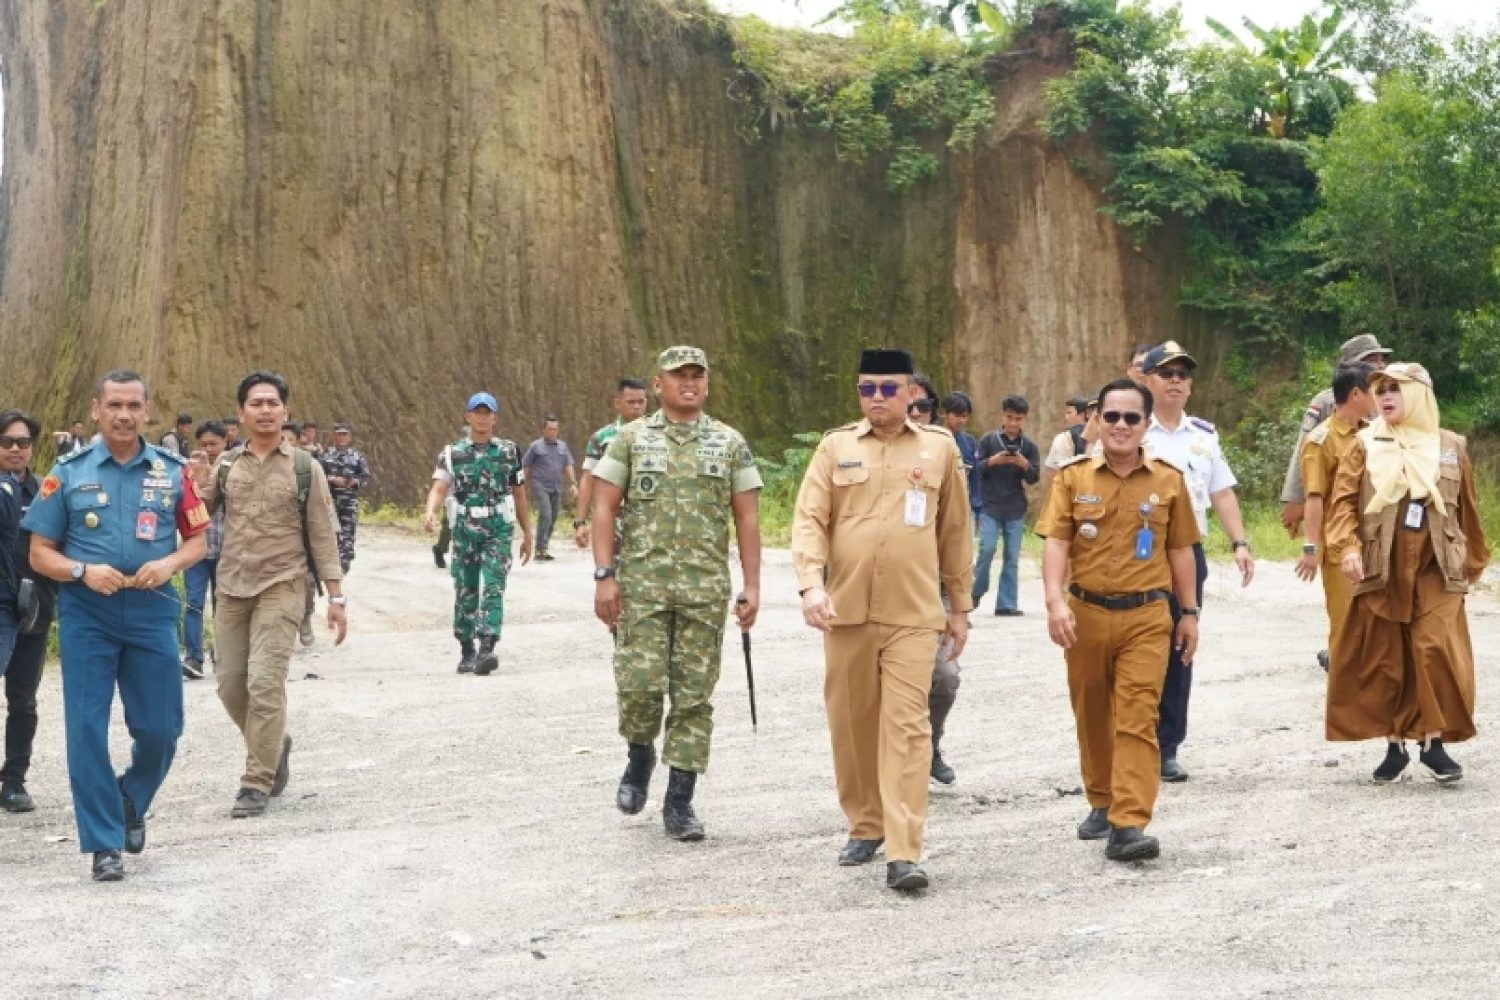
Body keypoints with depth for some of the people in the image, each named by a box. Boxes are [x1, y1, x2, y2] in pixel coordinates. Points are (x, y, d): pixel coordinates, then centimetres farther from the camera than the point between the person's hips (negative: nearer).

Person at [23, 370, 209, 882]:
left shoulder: (172, 471, 4)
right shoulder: (68, 473, 0)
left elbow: (197, 540, 9)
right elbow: (40, 553, 2)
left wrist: (169, 563, -12)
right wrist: (83, 571, -17)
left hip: (152, 612, 1)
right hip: (86, 614, -1)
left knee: (160, 729, 4)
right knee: (87, 730, -2)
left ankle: (131, 804, 34)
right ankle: (104, 844, 8)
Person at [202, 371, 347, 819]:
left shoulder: (305, 468, 0)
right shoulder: (226, 466, 7)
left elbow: (323, 536, 0)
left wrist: (336, 598, -5)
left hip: (280, 588, -4)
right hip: (231, 588, 4)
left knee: (264, 681, -12)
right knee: (230, 684, 8)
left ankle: (256, 782, -3)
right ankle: (273, 745, 33)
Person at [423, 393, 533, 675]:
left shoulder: (509, 451, 6)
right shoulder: (452, 453, 4)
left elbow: (519, 493, 12)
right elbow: (439, 488, -9)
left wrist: (527, 534, 13)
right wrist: (430, 513, -30)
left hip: (499, 529, -1)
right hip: (465, 529, 1)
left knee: (494, 588, -14)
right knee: (465, 592, 7)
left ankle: (487, 650, -22)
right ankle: (466, 652, 20)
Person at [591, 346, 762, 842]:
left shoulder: (730, 443, 7)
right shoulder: (630, 439, 4)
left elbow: (747, 518, 6)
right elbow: (604, 508, 2)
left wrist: (751, 585, 0)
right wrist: (604, 576, -7)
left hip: (706, 589, 1)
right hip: (641, 585, -1)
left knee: (694, 695, 1)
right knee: (639, 684, -9)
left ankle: (680, 802, 10)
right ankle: (640, 755, 23)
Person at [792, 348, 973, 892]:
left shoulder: (940, 448, 6)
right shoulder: (836, 446, 5)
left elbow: (955, 533, 11)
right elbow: (809, 518, -2)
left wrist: (959, 607, 12)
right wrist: (811, 583, -18)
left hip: (913, 615, -1)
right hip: (845, 612, 2)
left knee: (906, 726, -9)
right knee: (851, 724, 10)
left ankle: (904, 853, -10)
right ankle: (865, 828, 29)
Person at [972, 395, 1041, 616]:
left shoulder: (1029, 446, 7)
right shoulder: (989, 439, 4)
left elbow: (1034, 478, 3)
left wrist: (1024, 464, -16)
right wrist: (992, 461, -16)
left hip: (1016, 509, 2)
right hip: (989, 506, -2)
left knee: (1012, 556, 2)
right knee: (987, 548, -14)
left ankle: (1007, 603, 7)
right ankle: (977, 590, 9)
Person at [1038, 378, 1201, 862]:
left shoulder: (1168, 480, 3)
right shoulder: (1073, 477, 0)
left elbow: (1180, 549, 10)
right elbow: (1055, 542, -6)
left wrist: (1189, 612, 10)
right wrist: (1055, 601, -20)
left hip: (1145, 616, -1)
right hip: (1086, 613, 1)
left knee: (1137, 719, -9)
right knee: (1092, 716, 13)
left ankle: (1129, 825, -13)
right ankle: (1101, 803, 31)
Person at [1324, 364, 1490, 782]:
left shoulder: (1451, 447, 7)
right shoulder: (1365, 445, 3)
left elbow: (1467, 510, 12)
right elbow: (1343, 500, -3)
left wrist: (1474, 561, 16)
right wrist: (1348, 547, -17)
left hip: (1436, 573, 0)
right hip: (1382, 572, 0)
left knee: (1437, 657, -7)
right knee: (1384, 662, 4)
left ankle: (1433, 742, 3)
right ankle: (1395, 745, 14)